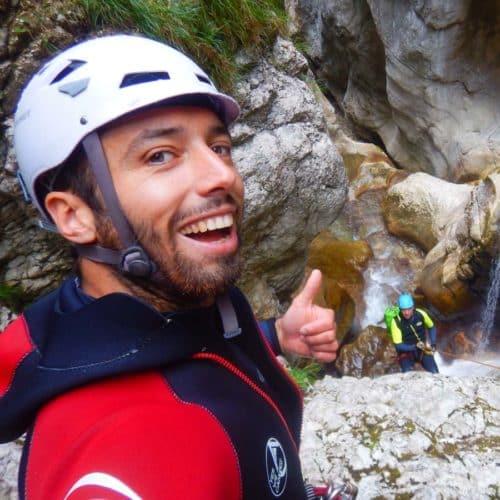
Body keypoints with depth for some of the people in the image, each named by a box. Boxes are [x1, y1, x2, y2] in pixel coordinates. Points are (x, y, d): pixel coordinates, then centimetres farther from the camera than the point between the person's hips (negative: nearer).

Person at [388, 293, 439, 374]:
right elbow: (398, 345, -21)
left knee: (434, 372, -12)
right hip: (406, 351, -2)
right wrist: (415, 347, -34)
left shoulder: (420, 314, -15)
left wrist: (433, 344, -5)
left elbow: (431, 327, 6)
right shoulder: (396, 322, -23)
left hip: (422, 349, 3)